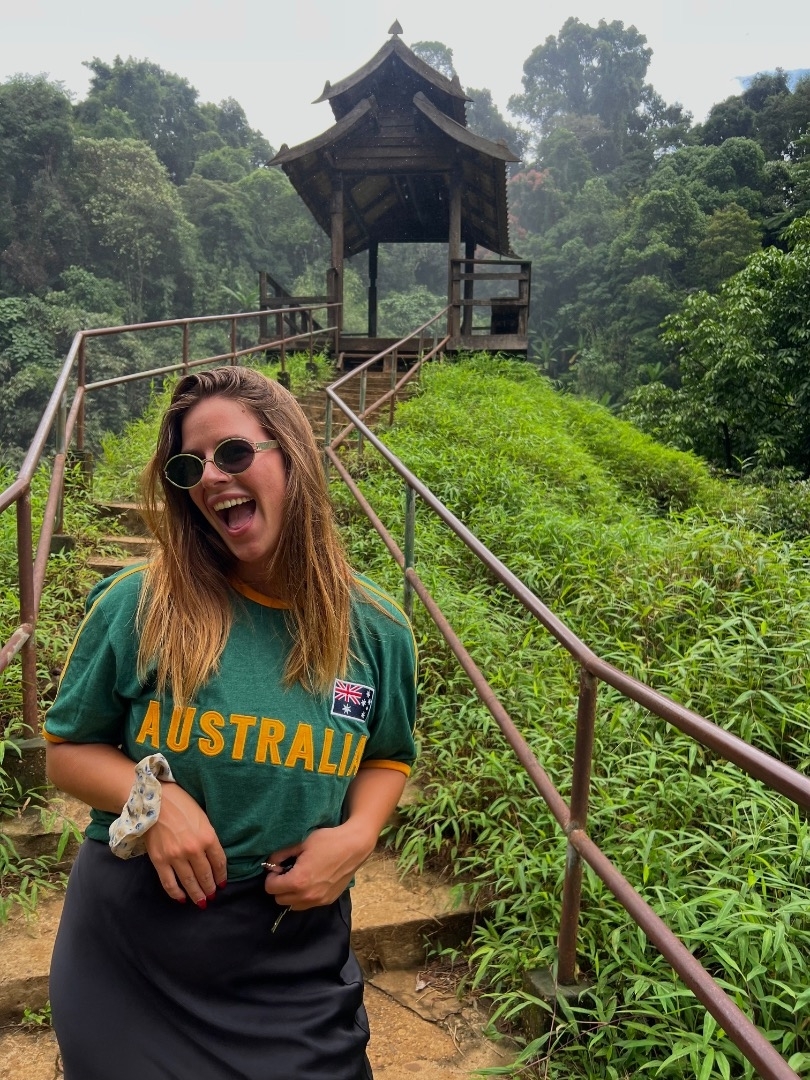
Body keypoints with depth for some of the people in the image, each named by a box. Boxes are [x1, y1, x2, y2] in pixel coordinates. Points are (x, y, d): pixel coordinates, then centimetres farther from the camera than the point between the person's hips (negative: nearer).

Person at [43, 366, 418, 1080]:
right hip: (132, 943, 0)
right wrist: (151, 796, -19)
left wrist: (358, 835, -12)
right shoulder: (136, 607, -12)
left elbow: (388, 758, 7)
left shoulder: (375, 629, -8)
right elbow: (68, 750, 0)